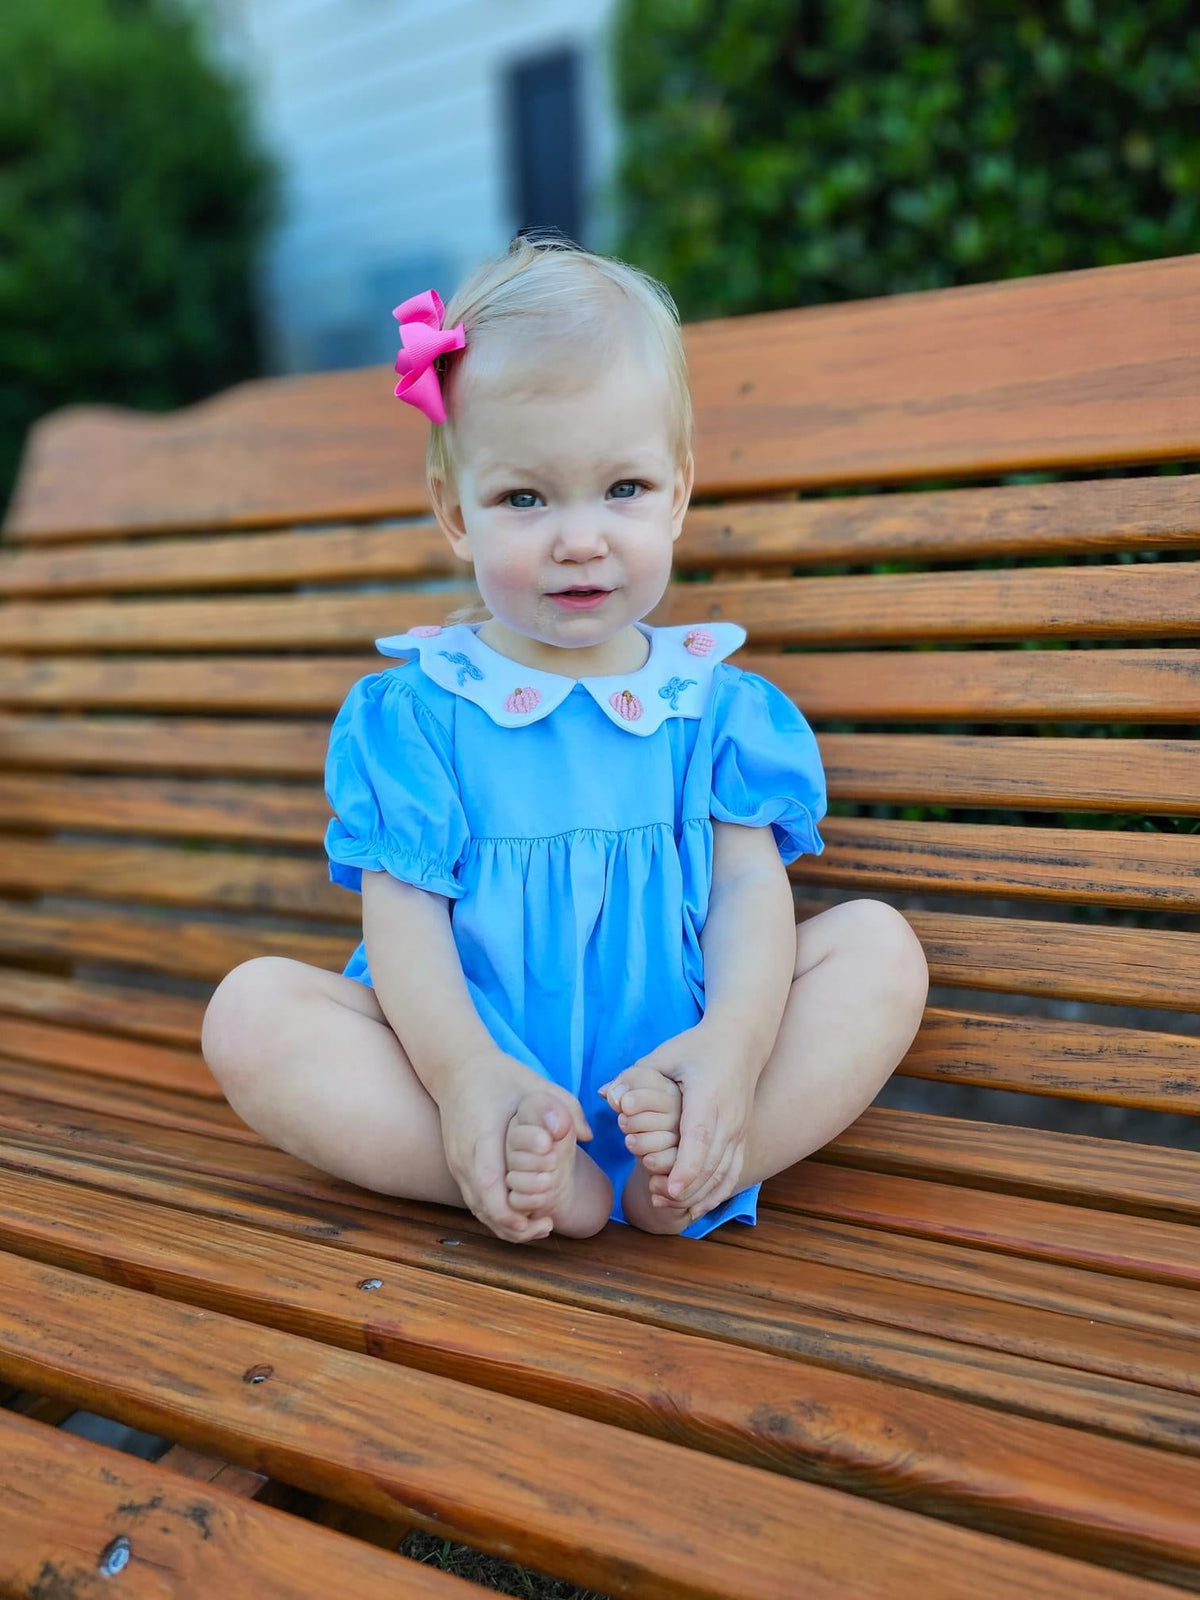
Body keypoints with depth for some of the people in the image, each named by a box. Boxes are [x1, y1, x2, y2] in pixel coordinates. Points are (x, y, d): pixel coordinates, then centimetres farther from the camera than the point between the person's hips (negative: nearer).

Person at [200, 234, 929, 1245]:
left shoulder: (714, 701, 6)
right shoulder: (412, 710, 2)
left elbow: (751, 881, -3)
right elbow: (403, 909, -6)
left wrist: (734, 1041, -23)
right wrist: (464, 1074, -24)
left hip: (668, 1070, 2)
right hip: (472, 1064, -1)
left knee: (880, 944, -14)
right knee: (250, 1011, -20)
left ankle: (685, 1176, -31)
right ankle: (540, 1184, -31)